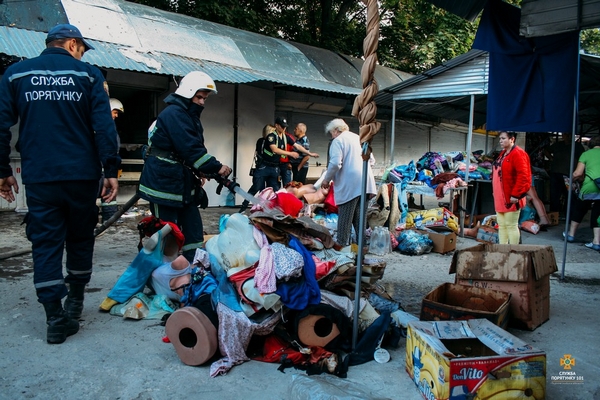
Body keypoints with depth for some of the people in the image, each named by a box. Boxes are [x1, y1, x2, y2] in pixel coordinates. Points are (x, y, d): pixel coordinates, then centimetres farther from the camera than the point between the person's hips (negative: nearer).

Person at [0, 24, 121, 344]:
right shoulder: (87, 74, 2)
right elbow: (104, 125, -7)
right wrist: (111, 169, -6)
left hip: (39, 178, 1)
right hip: (82, 175, -1)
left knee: (46, 244, 5)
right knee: (80, 239, 15)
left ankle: (55, 318, 4)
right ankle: (74, 302, 26)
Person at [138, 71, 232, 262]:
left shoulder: (190, 115, 16)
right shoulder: (173, 114, -16)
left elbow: (194, 147, 17)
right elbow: (190, 148, -25)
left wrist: (198, 173, 2)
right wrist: (217, 167, -23)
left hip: (183, 185, 10)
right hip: (164, 184, -10)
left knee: (193, 231, 10)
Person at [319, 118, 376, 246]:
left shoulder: (338, 141, -4)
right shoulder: (358, 138, 19)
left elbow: (335, 164, -16)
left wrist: (327, 179, -4)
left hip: (349, 184, -7)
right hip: (365, 183, 7)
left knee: (345, 218, 0)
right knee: (360, 217, 11)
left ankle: (343, 244, 5)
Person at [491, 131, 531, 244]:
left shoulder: (518, 154, -13)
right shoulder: (502, 154, 16)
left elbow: (523, 177, -19)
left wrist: (515, 195, -20)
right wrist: (495, 192, 18)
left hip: (510, 199, -9)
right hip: (500, 198, 9)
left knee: (511, 226, -3)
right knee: (501, 225, 12)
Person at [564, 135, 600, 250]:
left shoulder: (586, 154, 7)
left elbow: (578, 173, 0)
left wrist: (571, 179, 18)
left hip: (590, 187, -2)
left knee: (579, 209, 18)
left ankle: (571, 234, 27)